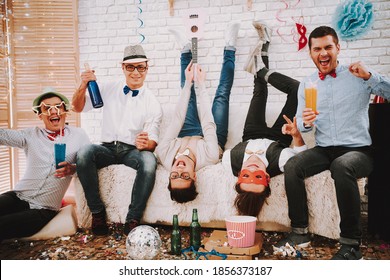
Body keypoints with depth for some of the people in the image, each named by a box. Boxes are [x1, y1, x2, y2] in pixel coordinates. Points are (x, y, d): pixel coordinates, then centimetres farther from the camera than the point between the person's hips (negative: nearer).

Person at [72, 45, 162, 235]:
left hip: (133, 151, -1)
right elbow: (78, 107, 10)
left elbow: (153, 142, -2)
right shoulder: (109, 89, 9)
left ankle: (133, 219, -22)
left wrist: (145, 144, -28)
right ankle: (97, 212, -16)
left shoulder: (152, 103, 2)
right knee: (84, 153, -31)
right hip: (107, 148, 2)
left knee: (149, 161, -36)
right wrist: (84, 85, -10)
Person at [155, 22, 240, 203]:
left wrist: (188, 83, -35)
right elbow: (209, 124, -39)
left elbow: (177, 120, -37)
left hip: (185, 136, 2)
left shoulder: (164, 156, -41)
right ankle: (229, 48, 20)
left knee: (188, 91, 5)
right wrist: (201, 85, -34)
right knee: (222, 94, -1)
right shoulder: (209, 159, -47)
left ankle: (186, 50, 30)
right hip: (210, 137, -2)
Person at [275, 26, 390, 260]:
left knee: (342, 166, -37)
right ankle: (300, 232, -10)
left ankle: (351, 243, -23)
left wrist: (370, 76, -17)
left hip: (358, 150, -3)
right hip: (324, 150, 4)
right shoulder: (307, 84, 11)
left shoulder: (359, 76, 2)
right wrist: (306, 122, -16)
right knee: (292, 167, -24)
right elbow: (301, 124, 8)